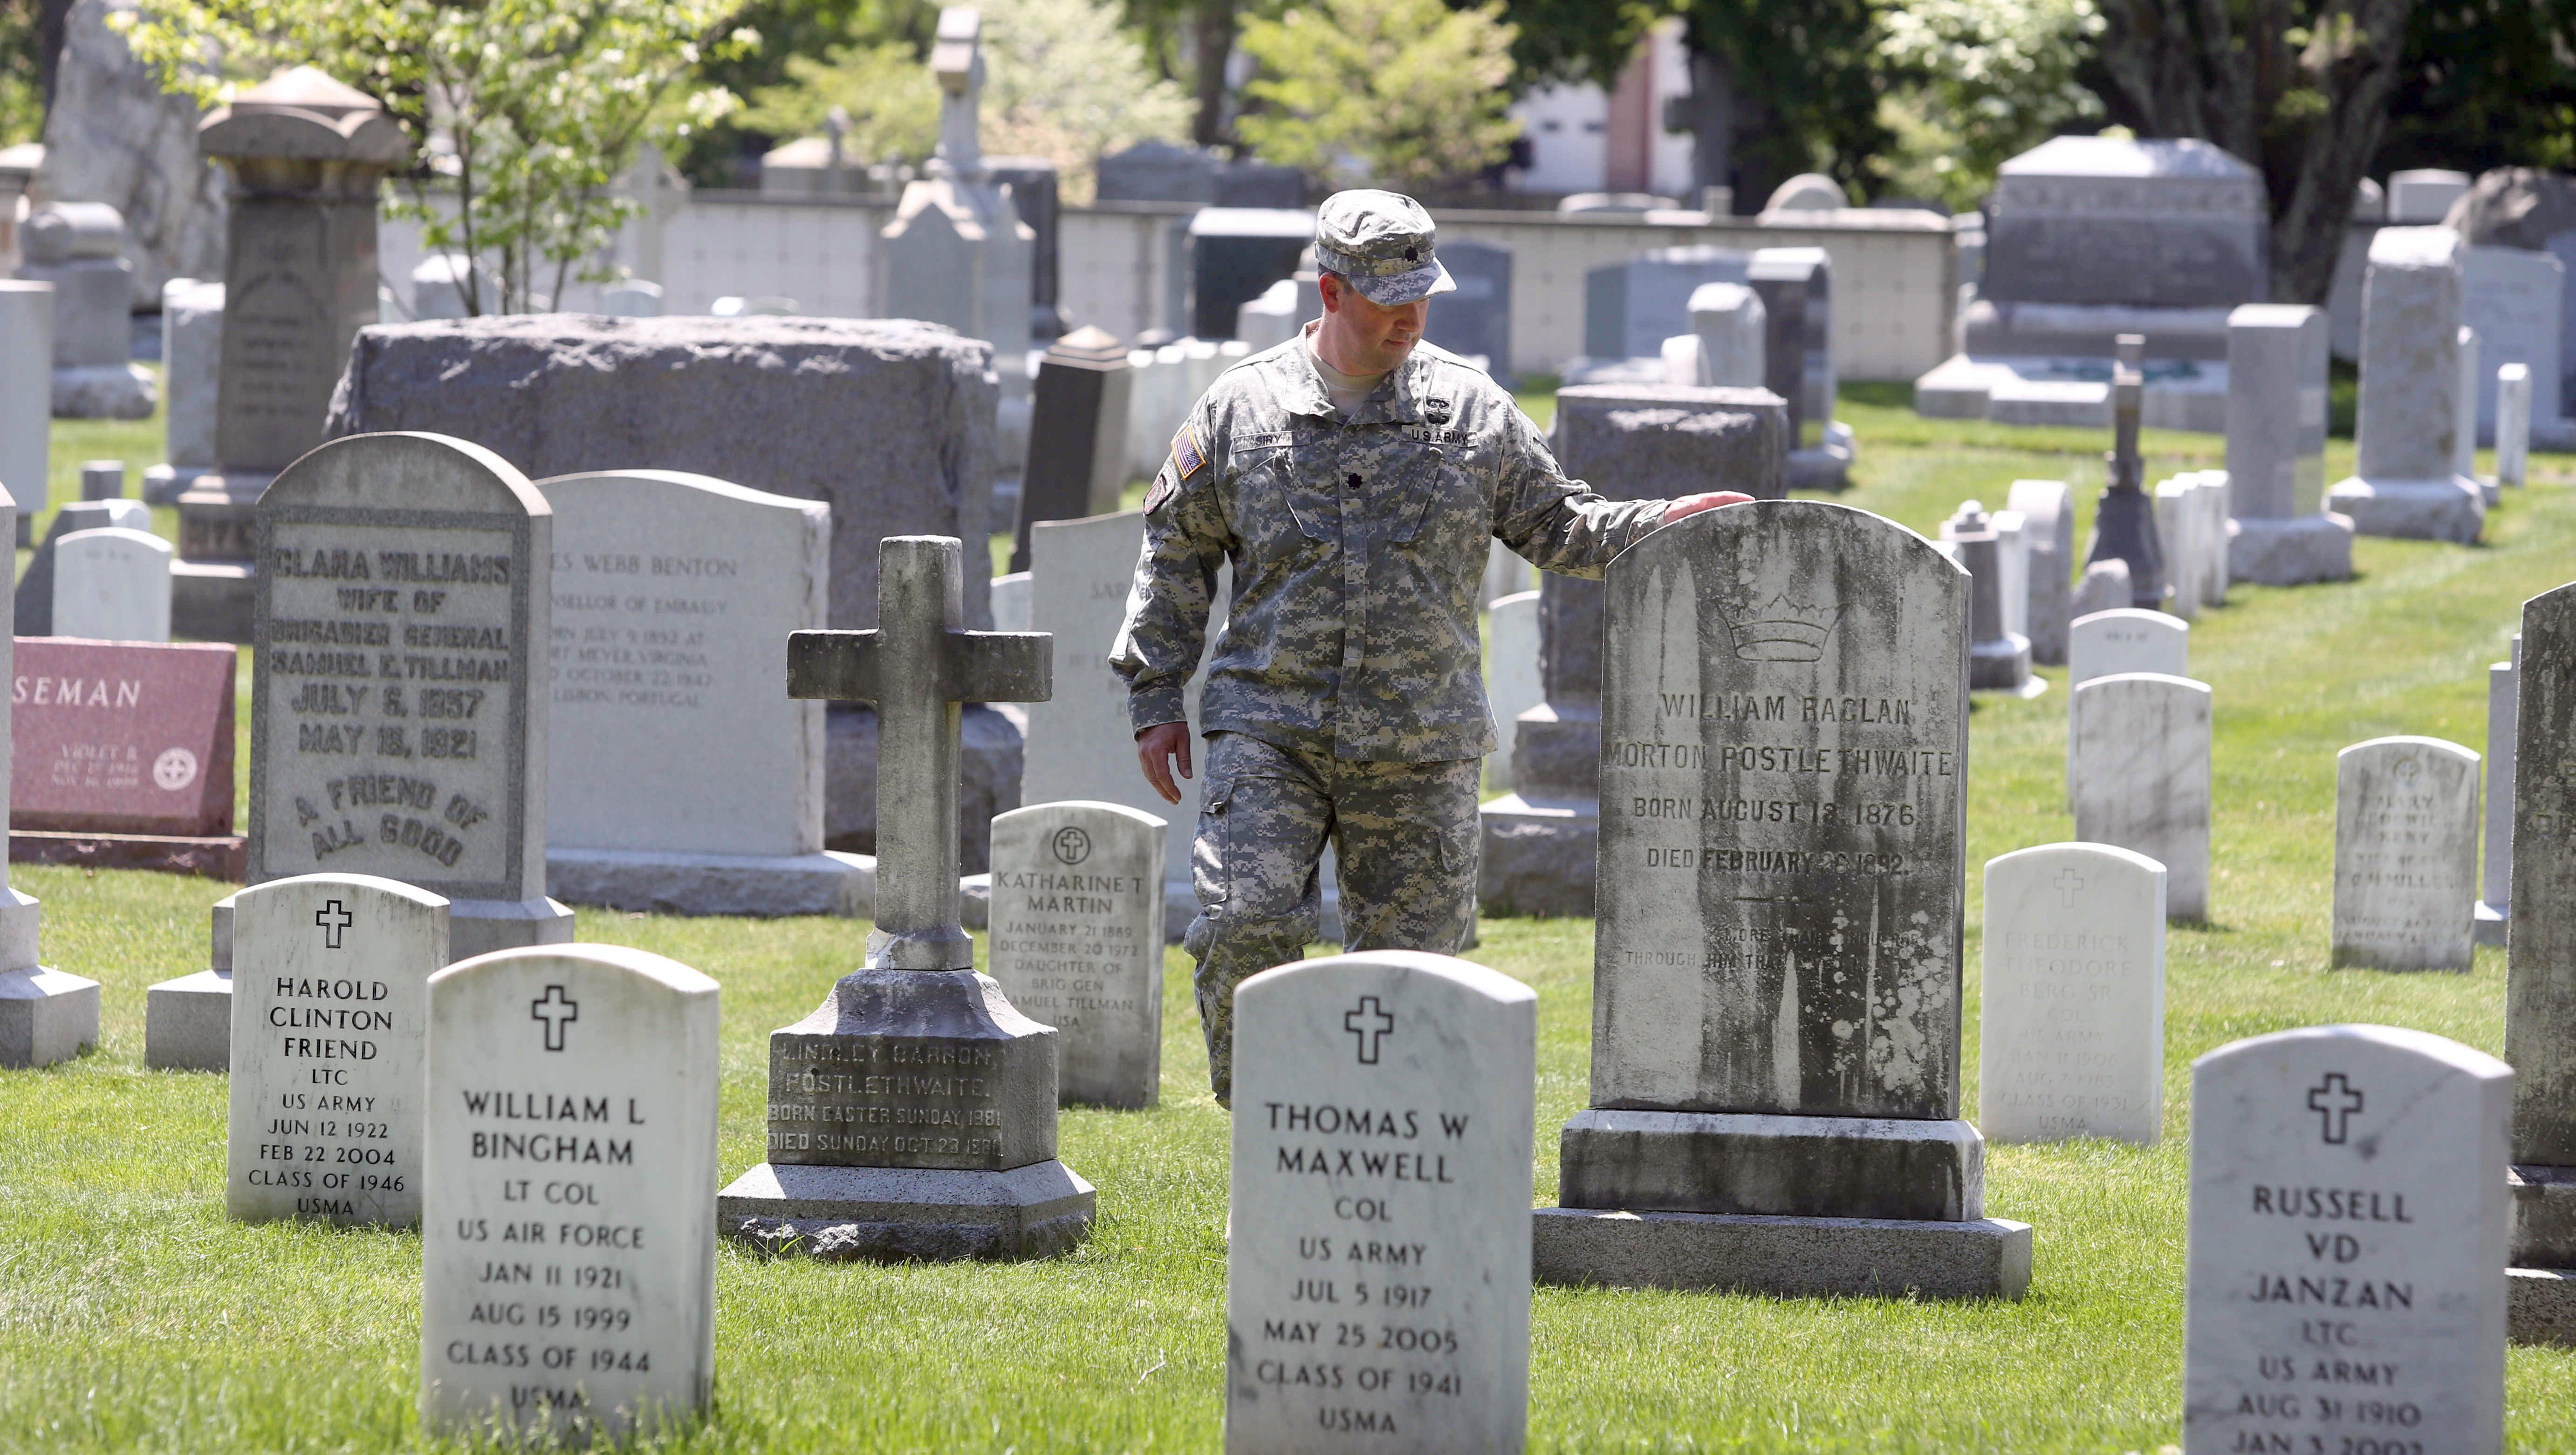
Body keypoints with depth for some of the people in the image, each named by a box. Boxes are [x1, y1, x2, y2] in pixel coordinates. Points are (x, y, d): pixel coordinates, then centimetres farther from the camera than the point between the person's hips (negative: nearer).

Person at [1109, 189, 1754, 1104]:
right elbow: (1176, 550, 11)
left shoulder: (1470, 410, 5)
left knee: (1408, 951, 1)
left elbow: (1559, 528, 11)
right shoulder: (1244, 407, 4)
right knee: (1245, 925, -16)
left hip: (1420, 745, 1)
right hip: (1270, 731, -1)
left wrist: (1675, 523, -6)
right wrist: (1155, 698, 7)